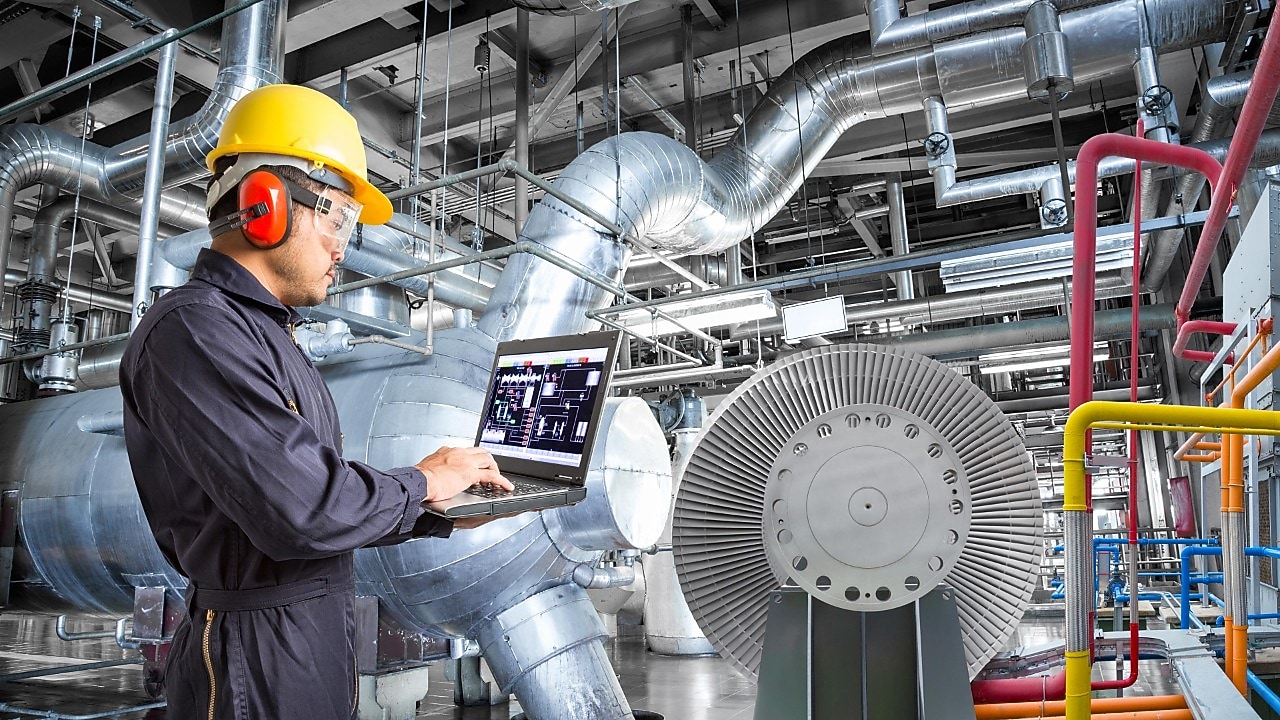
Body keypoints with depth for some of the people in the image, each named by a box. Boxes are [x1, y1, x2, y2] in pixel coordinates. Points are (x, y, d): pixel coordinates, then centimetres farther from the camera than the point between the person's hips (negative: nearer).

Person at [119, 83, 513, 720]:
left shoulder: (260, 334, 14)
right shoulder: (192, 332, -19)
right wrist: (421, 484, -13)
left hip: (320, 640, 9)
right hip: (261, 664, -9)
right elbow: (302, 509, -29)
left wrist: (442, 516, 5)